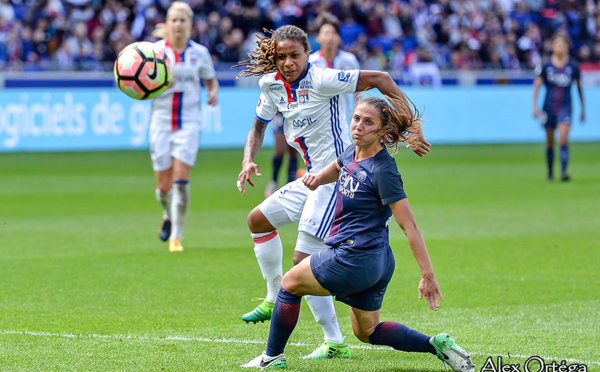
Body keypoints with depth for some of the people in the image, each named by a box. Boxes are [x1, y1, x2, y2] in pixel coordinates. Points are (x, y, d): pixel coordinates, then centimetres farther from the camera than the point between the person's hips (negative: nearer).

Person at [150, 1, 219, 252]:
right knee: (164, 185, 4)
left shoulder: (199, 53, 1)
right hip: (161, 122, 1)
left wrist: (213, 93, -7)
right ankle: (169, 216, 38)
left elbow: (211, 81, 16)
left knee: (181, 181, -14)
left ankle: (176, 237, -6)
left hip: (188, 122, 0)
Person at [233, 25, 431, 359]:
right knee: (259, 219, 20)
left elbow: (380, 78, -19)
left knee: (304, 262, -11)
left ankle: (335, 343, -6)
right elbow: (259, 127, 21)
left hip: (336, 176, -9)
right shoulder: (272, 84, 5)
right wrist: (248, 161, 1)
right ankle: (275, 300, 32)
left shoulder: (321, 80, -19)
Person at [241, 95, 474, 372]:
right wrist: (318, 178, 7)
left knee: (290, 283, 10)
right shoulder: (352, 154, 4)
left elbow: (409, 226, -22)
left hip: (355, 259, -10)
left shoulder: (382, 170, -21)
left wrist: (428, 276, -24)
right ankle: (437, 345, 6)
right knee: (367, 331, 19)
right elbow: (337, 168, 31)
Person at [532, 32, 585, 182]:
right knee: (550, 141, 8)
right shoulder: (545, 66, -2)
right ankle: (550, 172, 24)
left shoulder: (573, 66, 1)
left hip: (565, 107, -1)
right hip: (549, 106, 1)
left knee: (563, 138, -18)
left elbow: (579, 87, 12)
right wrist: (535, 106, -3)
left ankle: (564, 172, -23)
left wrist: (583, 109, 17)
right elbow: (537, 85, 4)